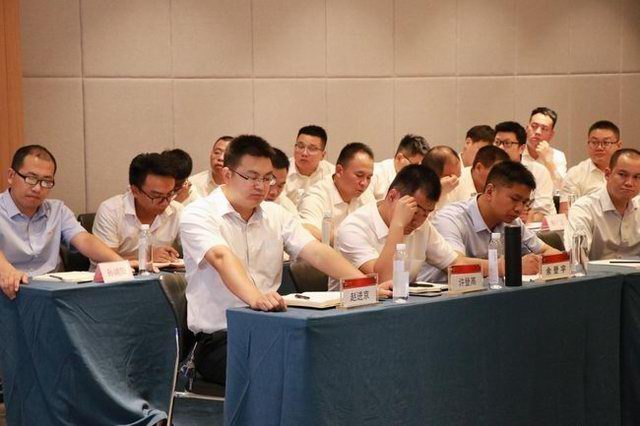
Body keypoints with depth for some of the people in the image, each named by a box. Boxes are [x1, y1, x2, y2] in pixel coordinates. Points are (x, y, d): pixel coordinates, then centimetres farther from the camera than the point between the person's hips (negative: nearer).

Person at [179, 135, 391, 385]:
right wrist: (255, 298, -45)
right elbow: (222, 258, -25)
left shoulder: (276, 215, 13)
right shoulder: (198, 215, -5)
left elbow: (317, 253, 1)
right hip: (218, 338, -6)